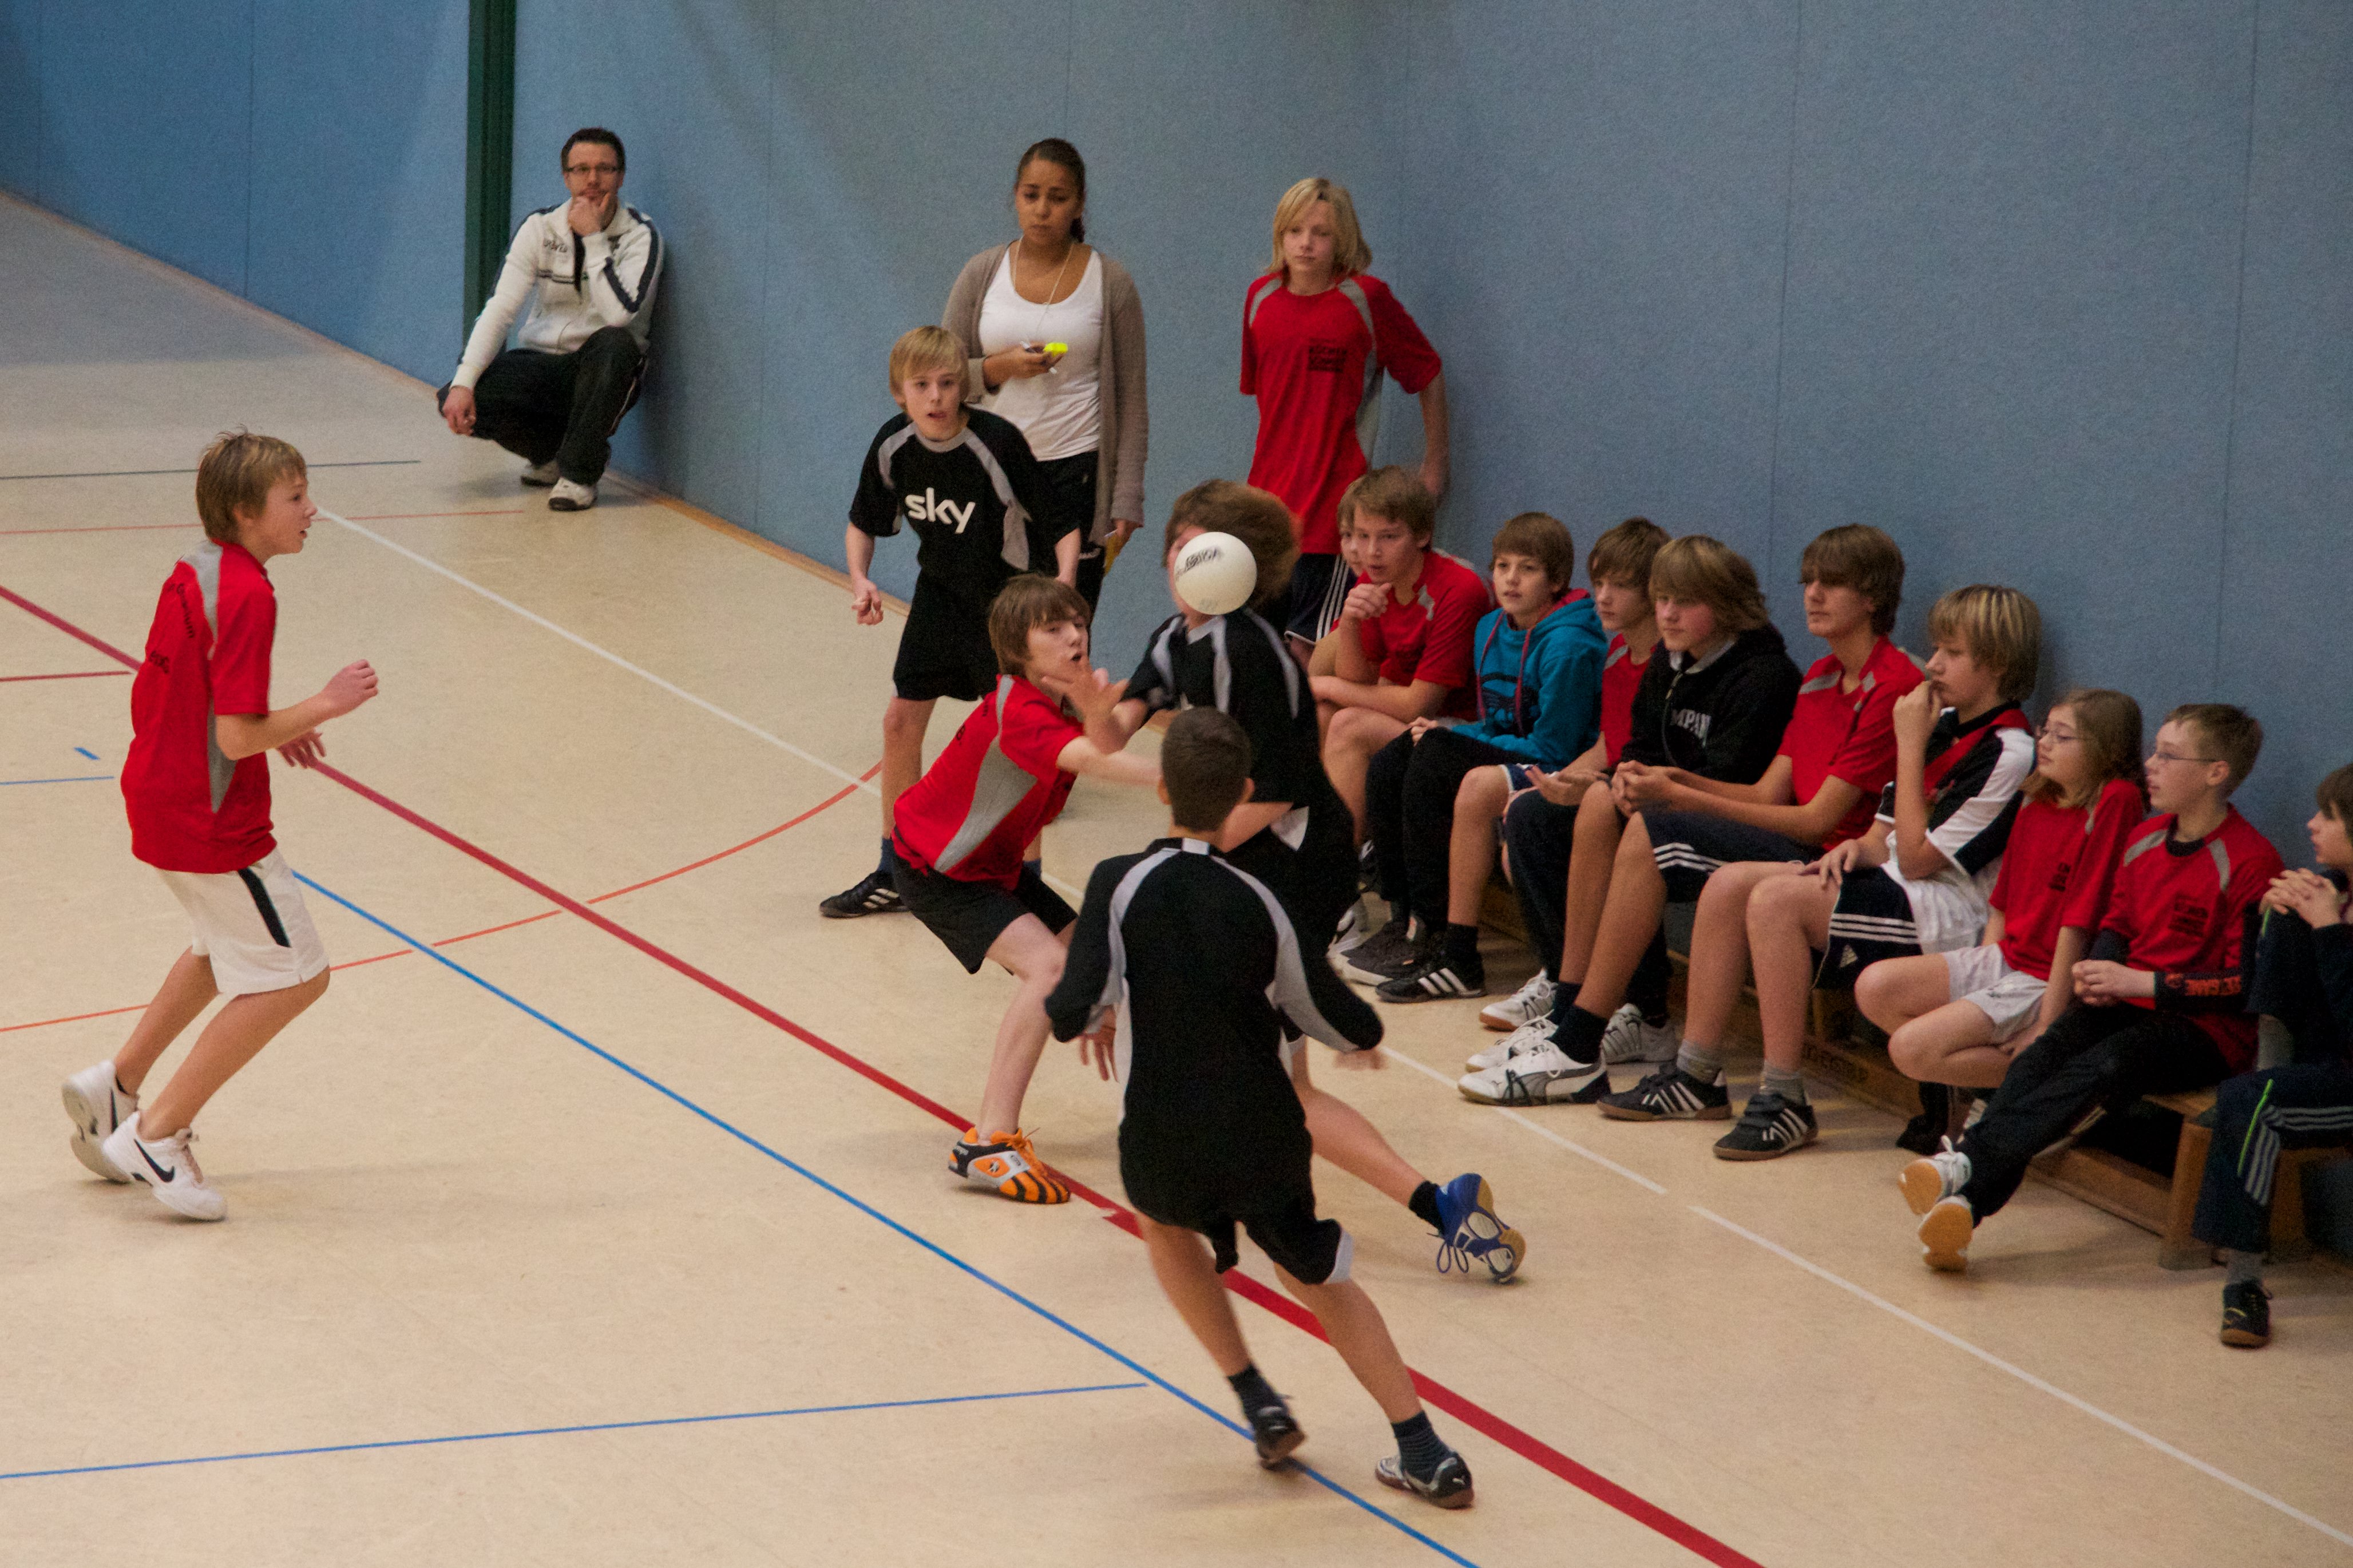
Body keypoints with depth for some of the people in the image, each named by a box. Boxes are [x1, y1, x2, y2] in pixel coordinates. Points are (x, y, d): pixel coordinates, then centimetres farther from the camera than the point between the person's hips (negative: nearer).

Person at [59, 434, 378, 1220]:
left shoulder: (191, 574, 5)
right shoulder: (247, 596, -24)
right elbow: (237, 738, -26)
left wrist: (275, 727, 13)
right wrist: (323, 705, -14)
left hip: (159, 797, 10)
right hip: (213, 822, -10)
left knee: (226, 950, 31)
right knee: (293, 977, 0)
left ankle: (116, 1083, 34)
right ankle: (155, 1135, 1)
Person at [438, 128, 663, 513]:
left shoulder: (640, 236, -9)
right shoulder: (539, 228, -1)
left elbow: (620, 313, -26)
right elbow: (500, 308, -10)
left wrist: (593, 239, -22)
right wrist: (464, 382, -22)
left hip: (601, 374, -3)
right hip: (539, 363, 3)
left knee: (615, 344, -38)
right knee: (456, 401, -23)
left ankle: (579, 471, -20)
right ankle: (552, 455, 6)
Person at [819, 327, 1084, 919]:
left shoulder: (996, 444, -27)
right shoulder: (894, 446, -12)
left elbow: (1064, 525, -21)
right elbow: (864, 522, 6)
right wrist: (860, 580, -11)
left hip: (1010, 598, -6)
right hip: (942, 594, 6)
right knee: (902, 720, 8)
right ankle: (894, 874, 23)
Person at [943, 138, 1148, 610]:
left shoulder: (1110, 283, 1)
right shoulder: (983, 274, 7)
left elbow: (1131, 402, 3)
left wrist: (1126, 500, -4)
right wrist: (998, 368, -11)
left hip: (1075, 471, -2)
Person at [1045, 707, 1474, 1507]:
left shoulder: (1119, 884, -12)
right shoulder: (1257, 904, -5)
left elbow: (1074, 1013, -21)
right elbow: (1355, 1030, 1)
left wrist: (1087, 1011, 2)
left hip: (1164, 1147, -2)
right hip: (1267, 1141, 2)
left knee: (1162, 1219, 33)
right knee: (1317, 1275, 24)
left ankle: (1258, 1403, 23)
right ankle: (1424, 1450, 14)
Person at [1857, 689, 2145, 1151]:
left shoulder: (2115, 804, -18)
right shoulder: (2036, 804, 8)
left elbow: (2078, 922, -19)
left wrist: (2048, 1024, -20)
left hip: (2046, 982, -9)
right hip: (2005, 959, 9)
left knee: (1912, 1048, -19)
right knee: (1874, 988, -6)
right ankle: (1967, 1086, 6)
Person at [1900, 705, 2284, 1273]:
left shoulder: (2250, 863, -11)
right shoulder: (2146, 838, 13)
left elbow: (2247, 985, -14)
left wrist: (2142, 982, -18)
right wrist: (2101, 972, 1)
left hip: (2207, 1028, -6)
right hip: (2130, 1003, 6)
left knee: (2102, 1065, -34)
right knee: (2047, 1052, -24)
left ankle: (1969, 1165, -45)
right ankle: (1967, 1201, -42)